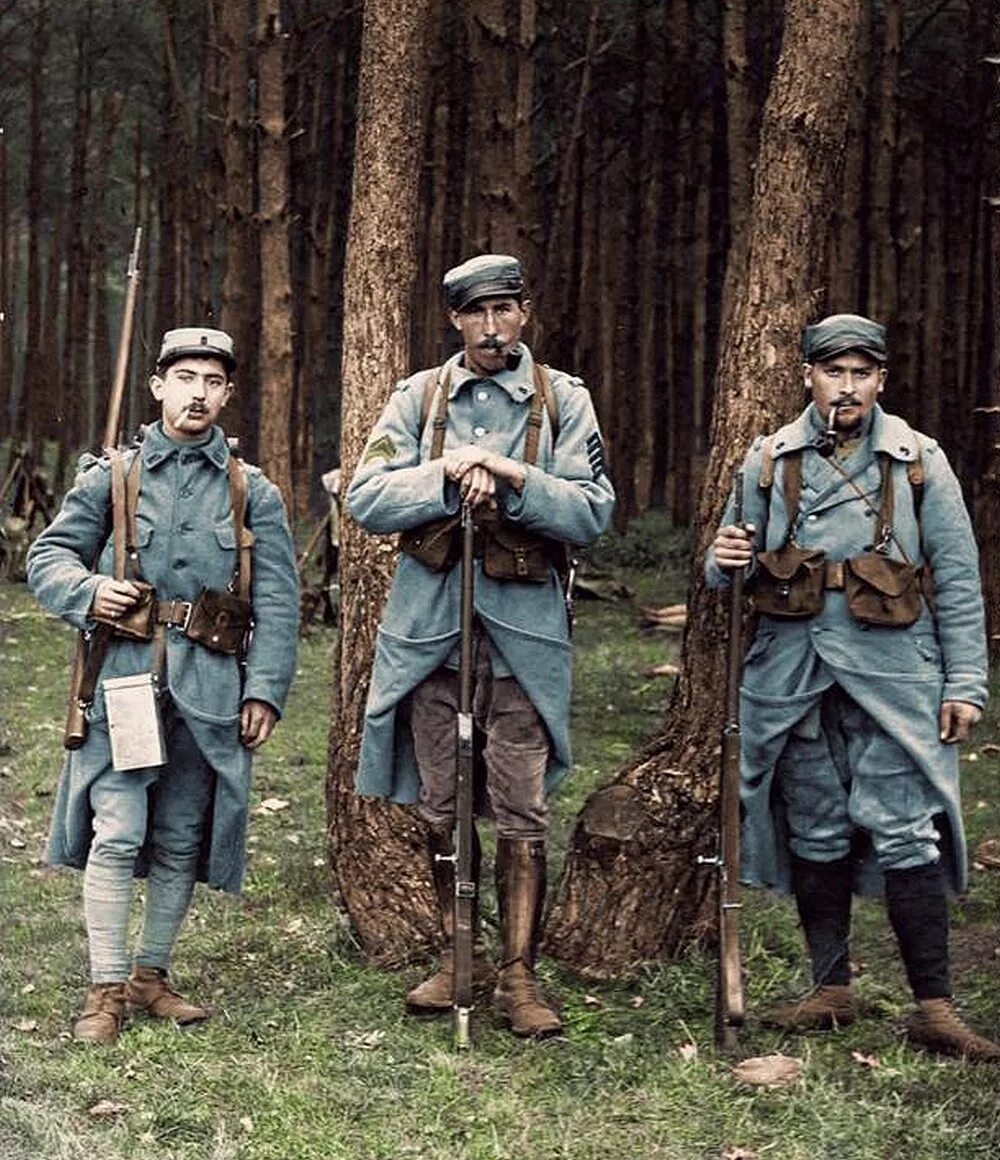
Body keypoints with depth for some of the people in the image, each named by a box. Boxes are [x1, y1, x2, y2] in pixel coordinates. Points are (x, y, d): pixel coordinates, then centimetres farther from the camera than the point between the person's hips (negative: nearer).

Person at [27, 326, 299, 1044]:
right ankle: (107, 987, 1)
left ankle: (151, 974, 23)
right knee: (116, 834, -8)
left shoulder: (254, 493, 9)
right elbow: (48, 557, 10)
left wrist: (265, 690, -1)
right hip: (124, 679, -1)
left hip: (209, 689, 2)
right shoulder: (111, 477, 7)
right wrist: (88, 592, -11)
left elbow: (278, 602, 7)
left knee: (182, 842, 8)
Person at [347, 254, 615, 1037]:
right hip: (429, 621, 2)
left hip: (523, 624, -2)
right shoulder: (419, 398, 7)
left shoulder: (563, 401, 3)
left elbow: (592, 511, -6)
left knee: (522, 813, -3)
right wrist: (452, 475, -15)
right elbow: (366, 497, -3)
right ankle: (459, 958, 23)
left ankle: (519, 974, 6)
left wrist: (508, 475, -17)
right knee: (442, 808, 10)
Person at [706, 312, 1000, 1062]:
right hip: (794, 675, 3)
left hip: (892, 673, -2)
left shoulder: (919, 463, 3)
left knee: (905, 835, -8)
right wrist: (724, 562, -8)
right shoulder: (769, 462, 7)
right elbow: (740, 564, 17)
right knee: (815, 833, 9)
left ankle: (934, 1006, -3)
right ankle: (832, 990, 21)